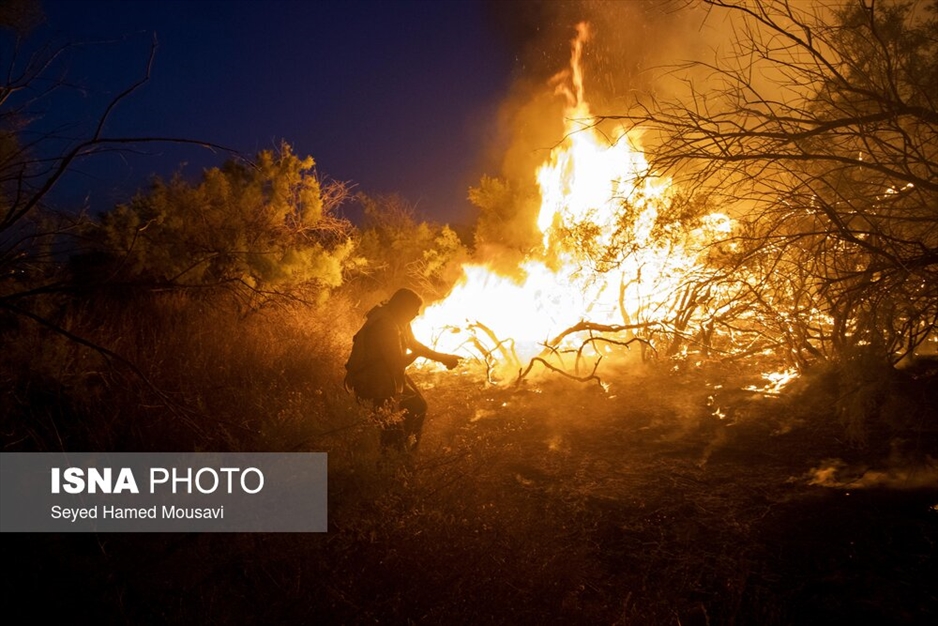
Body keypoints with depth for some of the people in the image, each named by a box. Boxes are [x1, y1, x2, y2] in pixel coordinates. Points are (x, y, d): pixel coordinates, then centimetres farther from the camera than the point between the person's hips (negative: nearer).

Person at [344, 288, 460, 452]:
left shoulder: (398, 320, 1)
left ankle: (407, 454, 30)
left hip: (390, 375, 10)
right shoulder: (385, 326, -29)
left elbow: (415, 345, 15)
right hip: (373, 381, -10)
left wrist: (443, 357, 8)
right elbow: (397, 363, -28)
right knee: (394, 425, -8)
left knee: (418, 406, 15)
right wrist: (417, 353, -10)